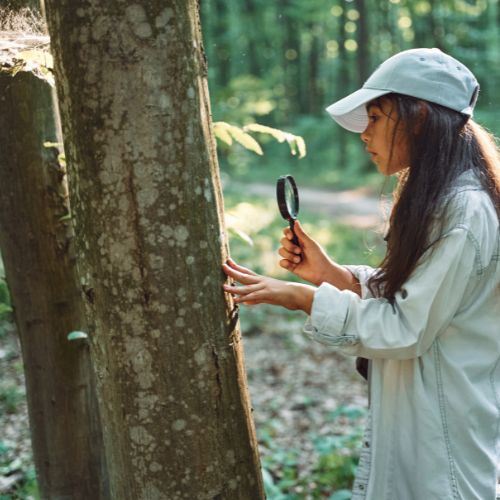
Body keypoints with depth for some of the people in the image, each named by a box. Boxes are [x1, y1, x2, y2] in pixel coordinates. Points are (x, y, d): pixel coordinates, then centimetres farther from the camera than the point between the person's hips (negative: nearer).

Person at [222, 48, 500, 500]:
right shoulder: (435, 199, 7)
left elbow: (406, 330, -23)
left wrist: (300, 297, -21)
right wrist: (330, 273, -3)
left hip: (442, 428, -9)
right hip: (407, 415, 9)